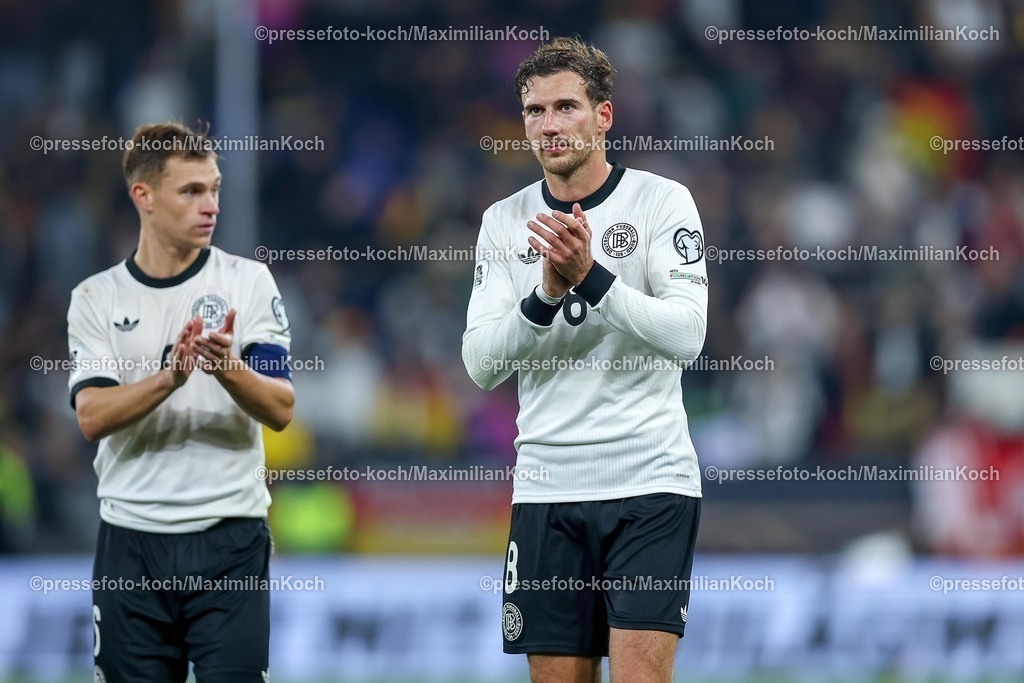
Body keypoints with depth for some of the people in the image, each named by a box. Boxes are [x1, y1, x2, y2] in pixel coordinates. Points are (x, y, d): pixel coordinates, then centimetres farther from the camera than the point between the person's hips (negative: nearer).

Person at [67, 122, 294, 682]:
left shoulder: (248, 282, 1)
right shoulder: (95, 298, 3)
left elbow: (281, 410, -6)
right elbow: (92, 417, -9)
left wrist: (228, 367, -27)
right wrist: (171, 376, -26)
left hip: (230, 536, -1)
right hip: (131, 538, 1)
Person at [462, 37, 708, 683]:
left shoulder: (663, 201, -2)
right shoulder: (505, 222, 8)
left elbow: (686, 334, -13)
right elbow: (480, 362, 0)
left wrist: (592, 277, -24)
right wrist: (545, 295, -17)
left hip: (650, 483, -4)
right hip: (547, 487, 4)